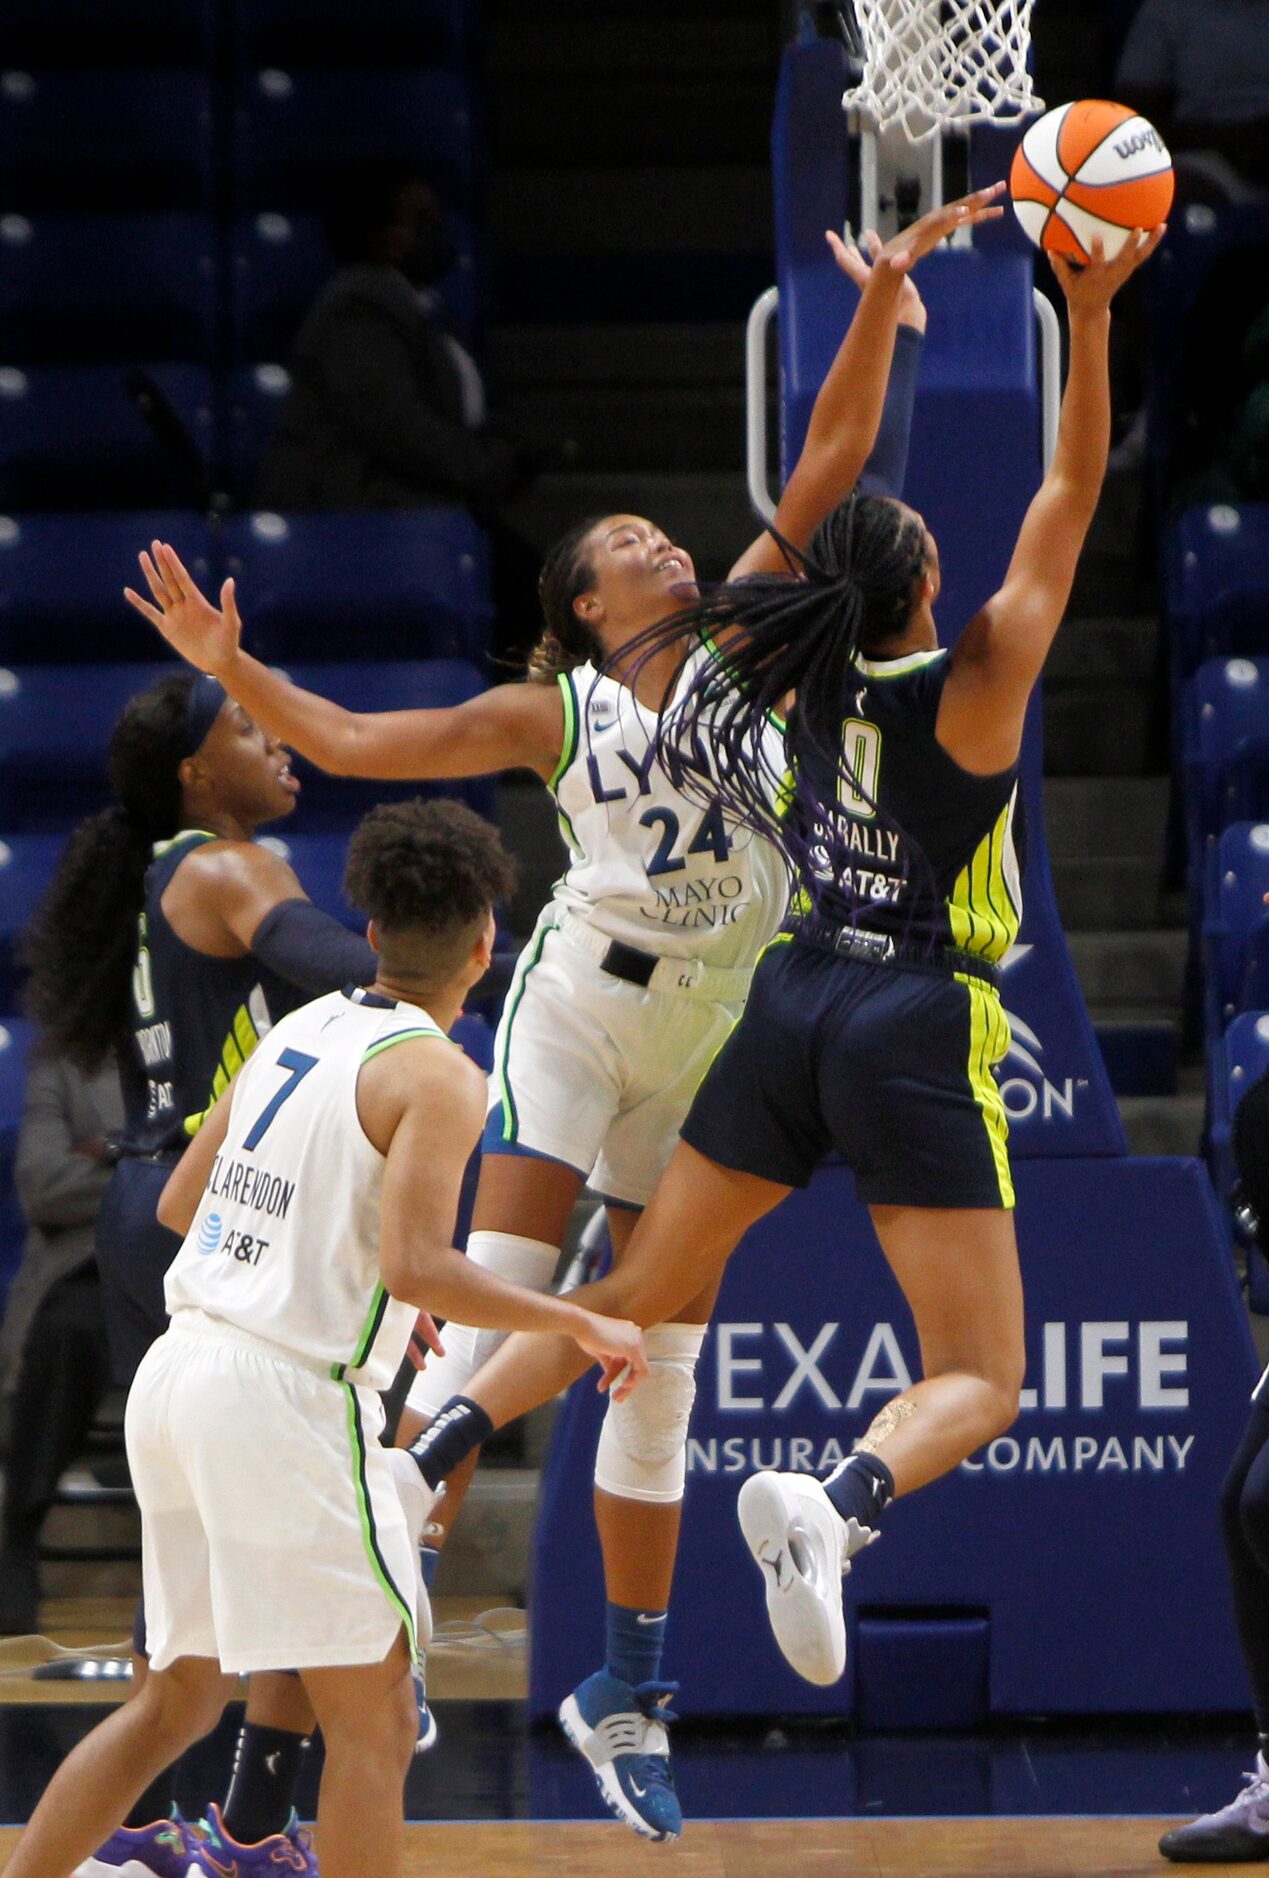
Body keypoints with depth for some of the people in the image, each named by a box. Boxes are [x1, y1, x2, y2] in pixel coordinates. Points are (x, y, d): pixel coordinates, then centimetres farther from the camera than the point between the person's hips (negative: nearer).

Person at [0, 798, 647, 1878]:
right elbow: (418, 1266, -21)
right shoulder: (437, 1075, -10)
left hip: (179, 1375, 8)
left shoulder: (298, 1031, 14)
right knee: (374, 1722, -1)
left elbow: (180, 1205, 21)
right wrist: (581, 1325, -11)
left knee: (183, 1696, 19)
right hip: (286, 1395, -8)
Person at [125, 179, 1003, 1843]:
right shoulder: (552, 715, 3)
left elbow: (832, 461, 1)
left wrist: (886, 297, -7)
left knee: (663, 1362, 7)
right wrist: (231, 668, -8)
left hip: (717, 1034, 3)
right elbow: (347, 743, 5)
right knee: (495, 1301, -15)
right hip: (585, 1004, -3)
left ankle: (630, 1700, 14)